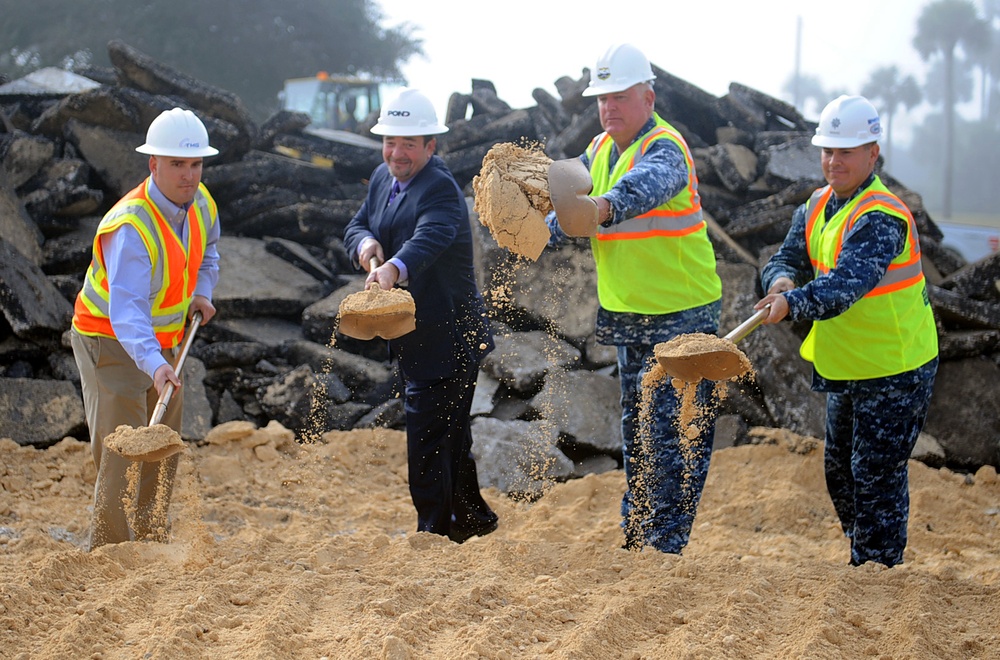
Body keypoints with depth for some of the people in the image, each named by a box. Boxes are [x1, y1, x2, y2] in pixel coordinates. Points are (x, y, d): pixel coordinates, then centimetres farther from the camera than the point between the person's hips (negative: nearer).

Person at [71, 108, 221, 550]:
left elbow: (207, 250, 19)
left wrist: (202, 291, 1)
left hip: (164, 341, 8)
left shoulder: (200, 202, -6)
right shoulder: (132, 227, -32)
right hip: (111, 342, -8)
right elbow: (126, 309, -43)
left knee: (163, 454, 14)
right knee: (123, 453, -14)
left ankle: (152, 546, 27)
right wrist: (153, 363, -57)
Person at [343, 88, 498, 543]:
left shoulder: (440, 189, -20)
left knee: (427, 431, -10)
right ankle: (472, 517, 39)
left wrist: (394, 267, -58)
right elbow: (357, 224, 10)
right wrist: (365, 242, -15)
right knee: (448, 431, 23)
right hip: (414, 338, 9)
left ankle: (434, 531, -2)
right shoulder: (384, 178, 9)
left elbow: (430, 237, -39)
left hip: (447, 337, -9)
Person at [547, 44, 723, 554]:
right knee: (635, 428, 17)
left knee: (670, 433, -9)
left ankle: (666, 544, -4)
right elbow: (572, 201, 12)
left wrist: (606, 207, -62)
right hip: (628, 314, 9)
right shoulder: (600, 149, 8)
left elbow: (648, 184, -41)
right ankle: (634, 538, 27)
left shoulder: (665, 150, -18)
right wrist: (542, 231, -11)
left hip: (679, 315, -9)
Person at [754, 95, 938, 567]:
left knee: (876, 478, -5)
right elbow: (788, 258, 1)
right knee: (840, 472, 19)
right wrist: (782, 279, -23)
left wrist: (794, 304, -52)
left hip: (894, 372, -9)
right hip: (845, 369, 9)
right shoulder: (817, 207, 5)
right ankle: (861, 561, 36)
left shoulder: (881, 218, -24)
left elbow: (848, 282, -38)